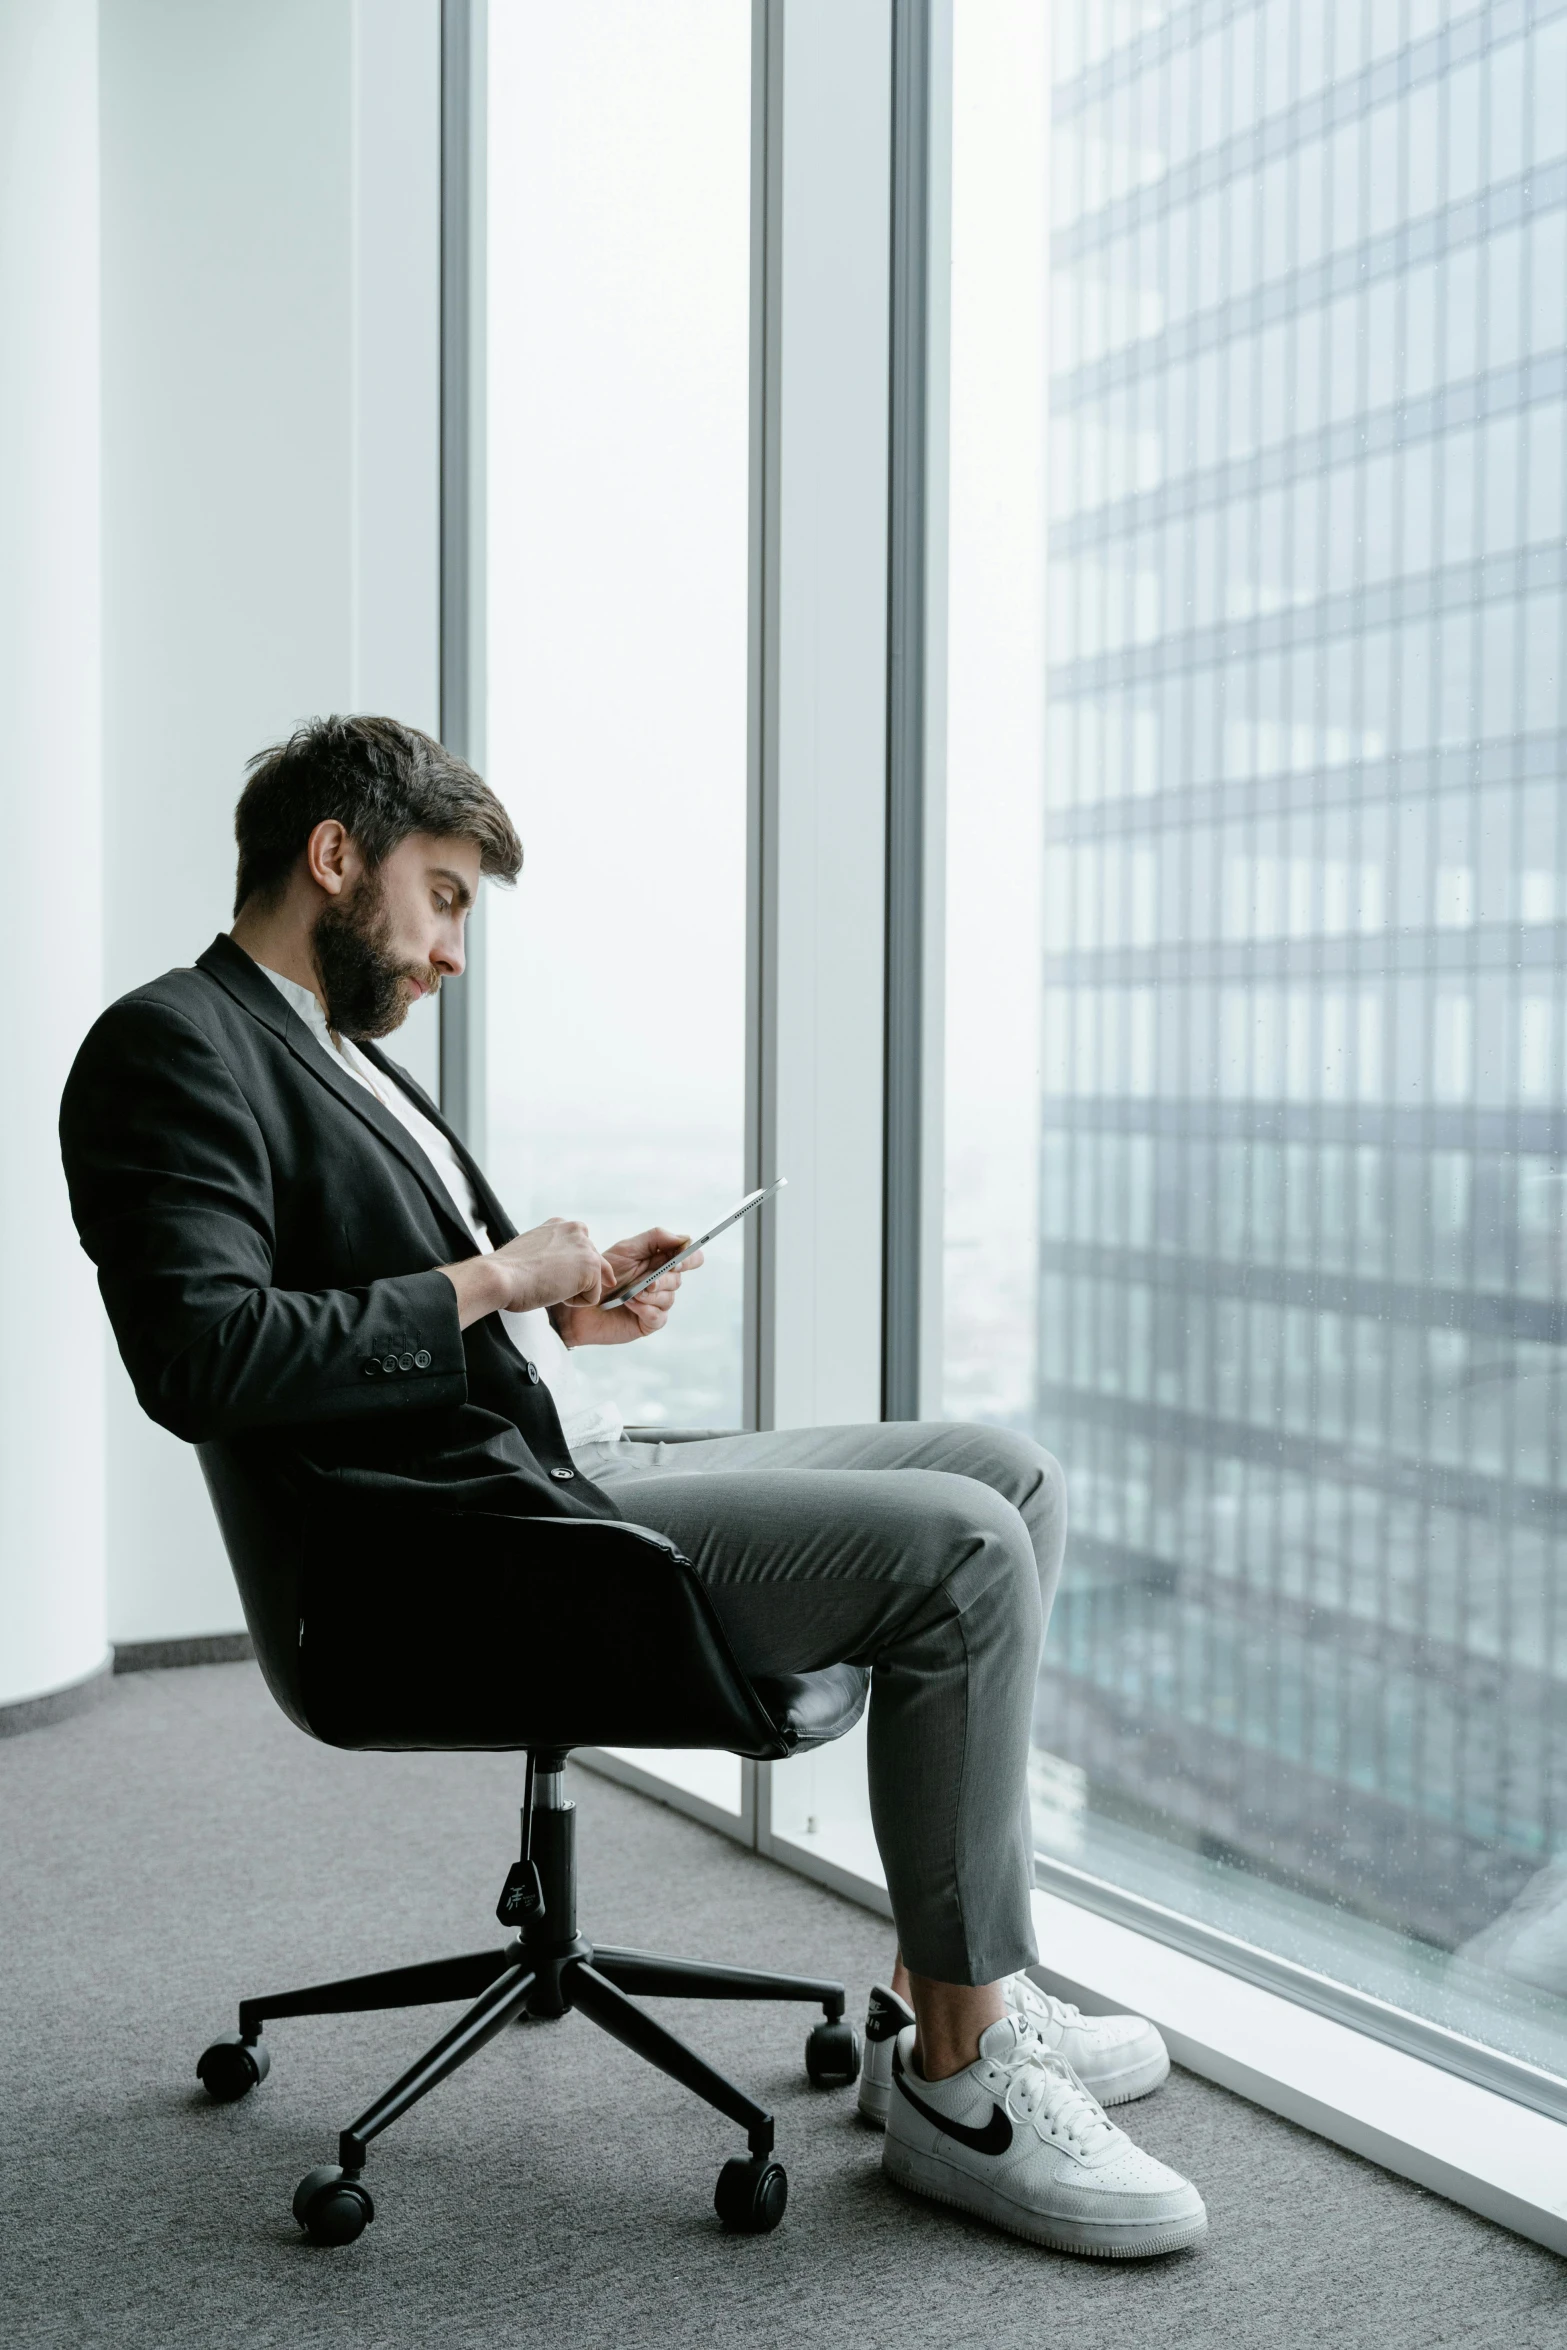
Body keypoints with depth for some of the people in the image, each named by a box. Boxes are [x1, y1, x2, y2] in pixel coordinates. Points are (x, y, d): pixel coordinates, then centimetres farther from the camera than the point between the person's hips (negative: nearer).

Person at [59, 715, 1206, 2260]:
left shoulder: (334, 1052, 23)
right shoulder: (175, 1045, -8)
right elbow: (204, 1354, -22)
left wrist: (562, 1307, 10)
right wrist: (487, 1282, -13)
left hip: (575, 1469, 11)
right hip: (480, 1527, -10)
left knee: (1015, 1479, 6)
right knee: (959, 1547, -22)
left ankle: (934, 1997, 7)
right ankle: (960, 2075, -8)